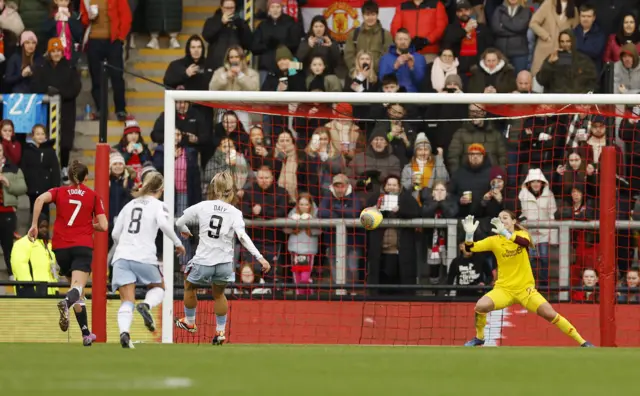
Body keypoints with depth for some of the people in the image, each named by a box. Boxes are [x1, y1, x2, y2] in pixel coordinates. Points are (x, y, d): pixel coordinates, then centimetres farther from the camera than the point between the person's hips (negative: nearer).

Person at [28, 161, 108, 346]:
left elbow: (40, 199, -12)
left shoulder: (59, 192, 10)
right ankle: (66, 302, -54)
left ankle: (86, 334, 17)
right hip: (83, 246, -3)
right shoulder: (93, 195, 8)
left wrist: (34, 225, -9)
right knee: (78, 287, -19)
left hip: (61, 247, 3)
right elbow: (103, 226, 3)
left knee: (79, 292, 17)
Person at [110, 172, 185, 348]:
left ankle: (124, 332, -32)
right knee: (158, 288, 22)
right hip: (144, 257, -3)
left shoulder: (130, 205, 20)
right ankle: (146, 305, -12)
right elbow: (164, 224, -15)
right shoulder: (158, 205, 6)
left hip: (122, 256, 3)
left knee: (127, 301, -5)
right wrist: (177, 243, -3)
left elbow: (115, 233, 20)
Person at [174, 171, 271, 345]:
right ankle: (220, 331, 27)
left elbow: (179, 223, 9)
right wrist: (260, 257, -20)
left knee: (189, 286, 28)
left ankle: (189, 322, 43)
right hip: (224, 263, 1)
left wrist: (184, 230, 33)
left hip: (203, 261, -1)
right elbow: (242, 236, -17)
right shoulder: (235, 213, -3)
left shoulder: (202, 207, -1)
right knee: (219, 293, 27)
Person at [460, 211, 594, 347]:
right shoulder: (494, 240, 0)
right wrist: (469, 233, -29)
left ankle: (582, 342, 0)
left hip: (525, 289, -1)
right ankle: (479, 338, 2)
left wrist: (505, 233, -44)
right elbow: (470, 248, -9)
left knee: (550, 314, -12)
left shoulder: (521, 234, -3)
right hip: (503, 288, 1)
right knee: (480, 306, -25)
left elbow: (525, 242, -29)